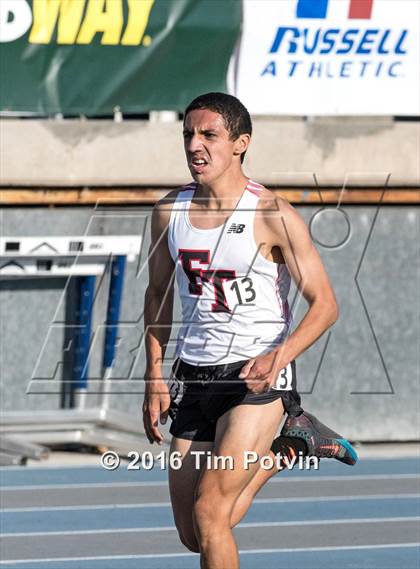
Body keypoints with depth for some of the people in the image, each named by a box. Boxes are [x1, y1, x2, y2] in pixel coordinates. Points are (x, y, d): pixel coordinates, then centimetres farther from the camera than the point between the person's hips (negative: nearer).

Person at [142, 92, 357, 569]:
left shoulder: (273, 215, -13)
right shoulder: (169, 211, 2)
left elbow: (324, 304, -11)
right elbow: (158, 293, 16)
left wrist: (279, 356, -27)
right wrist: (154, 377, 8)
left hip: (257, 376, -6)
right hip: (193, 377, 6)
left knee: (208, 512, -18)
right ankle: (292, 444, 30)